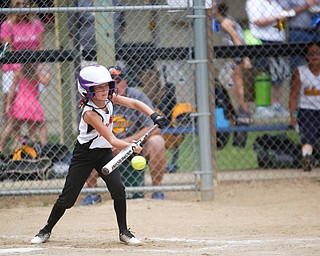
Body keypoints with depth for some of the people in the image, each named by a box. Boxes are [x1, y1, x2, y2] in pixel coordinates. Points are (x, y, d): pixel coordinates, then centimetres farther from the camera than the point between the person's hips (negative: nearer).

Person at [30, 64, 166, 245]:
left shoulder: (109, 98, -10)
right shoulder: (90, 113, -30)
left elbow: (134, 103, -4)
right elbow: (112, 140, -33)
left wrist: (153, 115, -19)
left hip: (104, 152, 5)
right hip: (85, 154, -5)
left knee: (118, 189, -12)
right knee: (68, 197, 0)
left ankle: (124, 232, -1)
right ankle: (47, 230, 19)